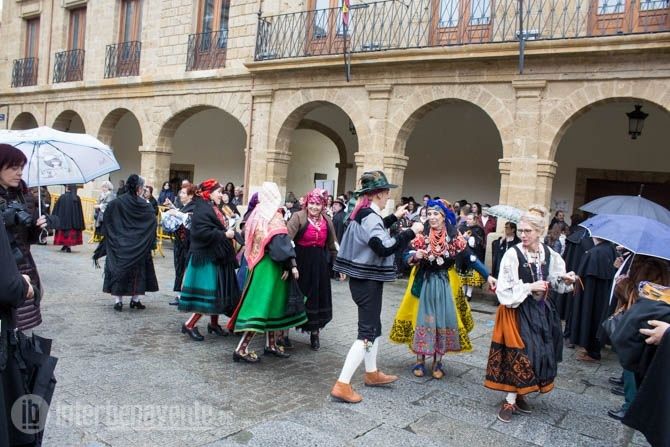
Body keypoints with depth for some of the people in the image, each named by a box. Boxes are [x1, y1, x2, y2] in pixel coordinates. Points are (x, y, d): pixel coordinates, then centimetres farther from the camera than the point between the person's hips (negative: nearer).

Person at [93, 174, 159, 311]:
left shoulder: (115, 203, -6)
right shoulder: (145, 205, -8)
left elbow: (106, 225, -4)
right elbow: (153, 222, -5)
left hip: (119, 245, 1)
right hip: (138, 247, 0)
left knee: (118, 269, 8)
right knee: (137, 269, 13)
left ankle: (118, 301, 3)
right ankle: (135, 299, 16)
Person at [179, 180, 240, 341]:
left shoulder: (215, 209, 15)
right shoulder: (202, 209, -16)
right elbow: (203, 232, -26)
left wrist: (230, 232, 4)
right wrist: (224, 234, -20)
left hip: (218, 256, 10)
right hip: (207, 257, -10)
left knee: (218, 293, 14)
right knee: (208, 294, -8)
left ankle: (214, 324, 27)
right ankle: (189, 325, 3)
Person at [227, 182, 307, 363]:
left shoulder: (256, 214, 8)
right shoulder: (274, 217, -14)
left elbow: (250, 240, 15)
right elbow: (281, 243, -21)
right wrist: (291, 265, -20)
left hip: (258, 264, 8)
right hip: (270, 266, -8)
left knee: (268, 303, 16)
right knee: (262, 305, -6)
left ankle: (271, 344, 25)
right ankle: (241, 349, -6)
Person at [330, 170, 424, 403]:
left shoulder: (362, 213, 8)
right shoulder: (370, 216, -21)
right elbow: (384, 247, -33)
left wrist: (394, 217, 27)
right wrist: (411, 232, -25)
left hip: (362, 279, 10)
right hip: (368, 281, -10)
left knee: (373, 326, 21)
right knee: (367, 332, -5)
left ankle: (372, 373, 36)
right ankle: (342, 385, -5)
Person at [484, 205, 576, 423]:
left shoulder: (549, 254, -2)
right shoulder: (513, 254, -17)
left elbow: (556, 282, 10)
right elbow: (504, 289, -15)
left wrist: (566, 280, -10)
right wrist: (530, 287, -20)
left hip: (540, 310, 5)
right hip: (517, 310, -5)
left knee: (539, 352, 10)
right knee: (517, 354, -4)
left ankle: (518, 395, 26)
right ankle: (510, 400, 9)